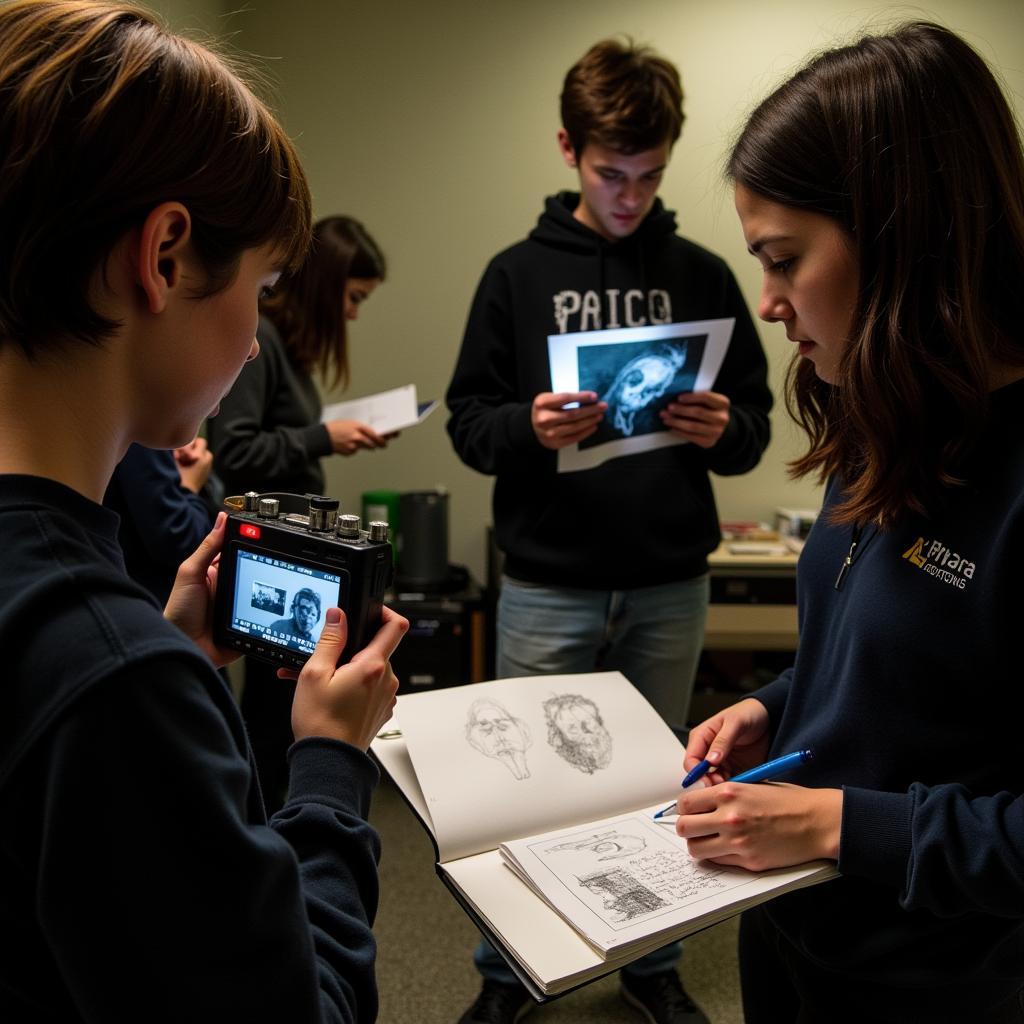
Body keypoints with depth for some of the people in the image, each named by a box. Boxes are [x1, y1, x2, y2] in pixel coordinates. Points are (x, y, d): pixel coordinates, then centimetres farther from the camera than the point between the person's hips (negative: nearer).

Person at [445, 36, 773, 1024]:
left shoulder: (702, 276, 4)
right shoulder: (517, 273, 2)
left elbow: (754, 424, 6)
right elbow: (468, 423, 0)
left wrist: (720, 431, -17)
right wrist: (529, 427, -20)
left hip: (671, 586, 2)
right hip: (547, 587, -1)